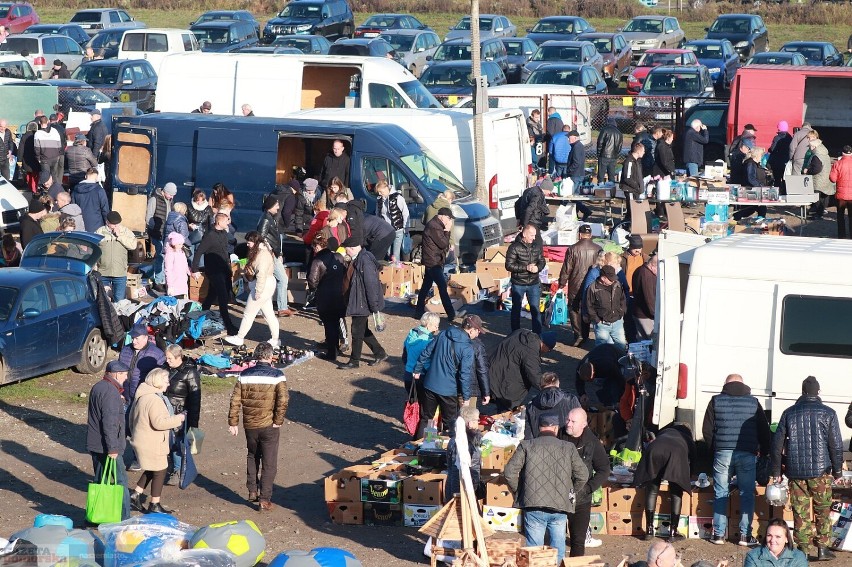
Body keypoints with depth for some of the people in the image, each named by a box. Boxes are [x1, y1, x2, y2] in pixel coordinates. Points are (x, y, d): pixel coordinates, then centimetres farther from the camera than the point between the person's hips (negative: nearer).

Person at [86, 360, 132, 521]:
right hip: (106, 447, -10)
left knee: (100, 481, 16)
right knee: (120, 482, -4)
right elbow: (109, 423, -24)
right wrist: (112, 448, -23)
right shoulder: (111, 393, -19)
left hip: (94, 446, 10)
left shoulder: (97, 387, 12)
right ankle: (123, 518, -3)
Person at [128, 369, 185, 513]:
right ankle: (154, 505, 10)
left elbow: (132, 417, 19)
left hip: (141, 440, 10)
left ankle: (136, 495, 22)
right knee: (160, 471, 3)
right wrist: (178, 419, -18)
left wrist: (134, 433, 30)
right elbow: (159, 423, -29)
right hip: (152, 444, -10)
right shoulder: (154, 400, -24)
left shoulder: (141, 396, 9)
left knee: (152, 470, 23)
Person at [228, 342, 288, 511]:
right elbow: (283, 401, -18)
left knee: (252, 456, 26)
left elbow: (235, 400, 0)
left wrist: (233, 423, 6)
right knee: (269, 464, 5)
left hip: (250, 425, 3)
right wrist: (278, 421, -7)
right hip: (269, 426, -3)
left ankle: (252, 491, 26)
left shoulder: (245, 375, 0)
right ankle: (264, 499, 3)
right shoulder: (277, 376, -10)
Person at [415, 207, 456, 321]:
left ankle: (419, 311, 22)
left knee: (426, 286, 15)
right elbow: (443, 243, -19)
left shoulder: (436, 225, 15)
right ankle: (451, 314, -11)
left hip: (431, 261, 11)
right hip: (433, 262, -11)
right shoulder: (434, 227, -19)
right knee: (442, 286, -10)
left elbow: (444, 243, 17)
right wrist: (447, 231, -10)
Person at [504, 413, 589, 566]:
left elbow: (509, 472, -4)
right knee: (557, 548, 12)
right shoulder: (568, 448, 5)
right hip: (560, 507, 1)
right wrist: (572, 493, 17)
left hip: (533, 507, -1)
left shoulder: (526, 446, 2)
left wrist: (518, 493, 11)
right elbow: (583, 475, 1)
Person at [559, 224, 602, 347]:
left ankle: (578, 335, -1)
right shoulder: (598, 249, -5)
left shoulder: (572, 249, -12)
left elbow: (566, 269, -8)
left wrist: (562, 284, 4)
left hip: (575, 286, -3)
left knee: (574, 310, 8)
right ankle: (584, 335, 21)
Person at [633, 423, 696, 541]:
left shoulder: (665, 431, 42)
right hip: (676, 452, -1)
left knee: (651, 491, 12)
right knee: (676, 493, 11)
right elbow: (693, 459, 39)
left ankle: (649, 530, 10)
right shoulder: (688, 439, 38)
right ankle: (673, 532, 7)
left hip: (654, 450, 2)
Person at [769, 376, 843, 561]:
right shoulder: (828, 413, -3)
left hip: (795, 471, 2)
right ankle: (822, 547, 7)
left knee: (800, 511, 6)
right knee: (822, 511, 10)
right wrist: (838, 470, 8)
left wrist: (775, 472, 11)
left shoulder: (789, 413, 4)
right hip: (820, 471, -2)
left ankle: (805, 549, 5)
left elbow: (777, 444, 5)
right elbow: (836, 445, -3)